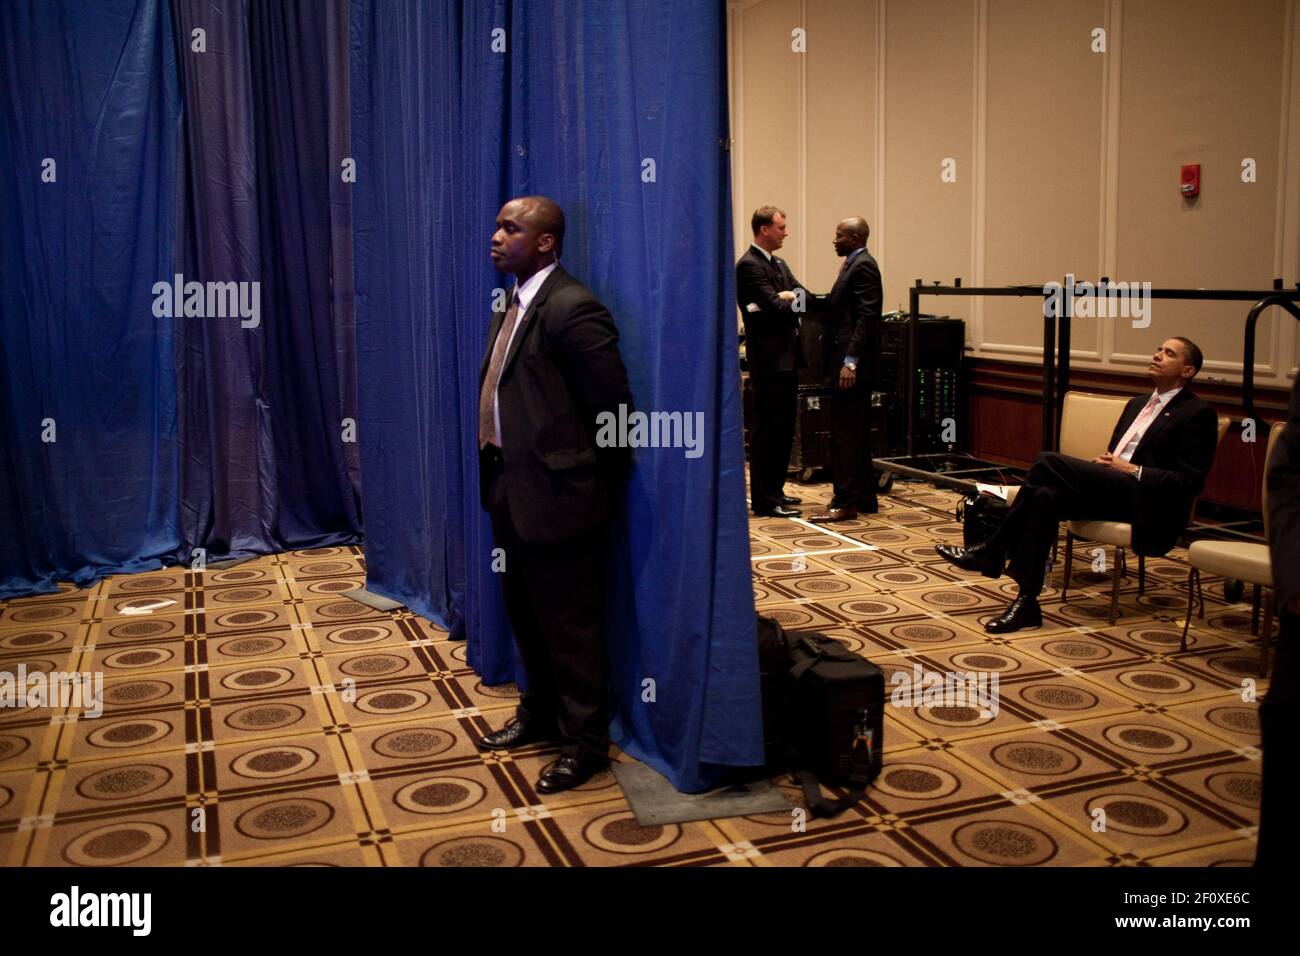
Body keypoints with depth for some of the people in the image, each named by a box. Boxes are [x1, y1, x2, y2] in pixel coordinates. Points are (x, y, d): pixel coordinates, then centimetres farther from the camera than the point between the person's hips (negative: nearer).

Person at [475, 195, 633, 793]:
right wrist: (498, 470, 12)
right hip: (510, 486, 9)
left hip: (555, 491, -9)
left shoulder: (572, 309, -18)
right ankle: (540, 714, 40)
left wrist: (600, 488, -8)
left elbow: (614, 408, -18)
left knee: (570, 624, 4)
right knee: (525, 611, 21)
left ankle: (585, 740, 20)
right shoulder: (515, 303, 11)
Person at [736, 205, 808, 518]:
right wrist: (794, 300, 0)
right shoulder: (749, 265, -12)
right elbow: (776, 307, -19)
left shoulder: (779, 264, 18)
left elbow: (804, 297, 10)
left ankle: (775, 491, 23)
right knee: (767, 430, -5)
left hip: (786, 357, 9)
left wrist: (790, 297, -10)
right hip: (769, 359, -9)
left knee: (784, 429, 14)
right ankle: (763, 500, 0)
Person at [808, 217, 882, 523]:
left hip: (852, 363, -11)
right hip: (846, 360, 11)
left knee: (845, 433, -8)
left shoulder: (863, 266, -11)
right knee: (856, 432, 14)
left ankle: (845, 503, -5)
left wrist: (850, 361, -24)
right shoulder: (855, 265, 19)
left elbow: (867, 316, -20)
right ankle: (864, 498, 21)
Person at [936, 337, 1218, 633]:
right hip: (1111, 491, 7)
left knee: (1049, 462, -25)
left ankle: (991, 551, -17)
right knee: (1046, 497, -25)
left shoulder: (1198, 414, 0)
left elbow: (1191, 482, -8)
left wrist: (1133, 470, -13)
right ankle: (1027, 602, -23)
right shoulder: (1138, 404, 25)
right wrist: (1102, 464, 3)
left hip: (1146, 506, -7)